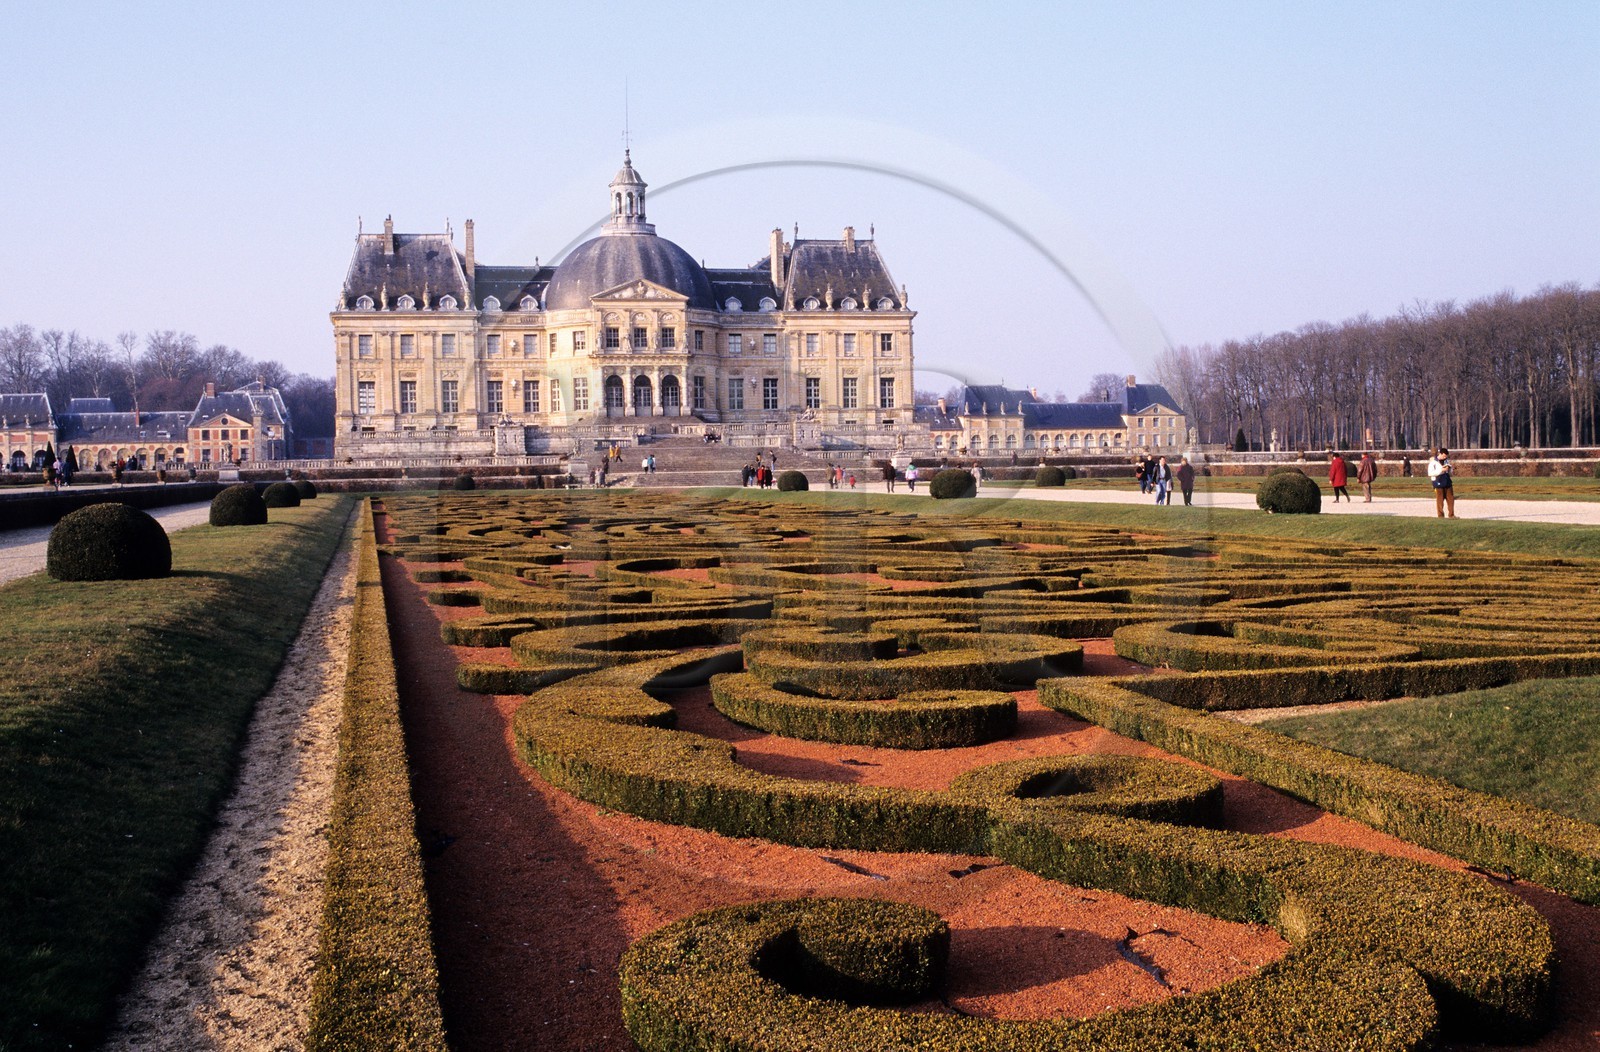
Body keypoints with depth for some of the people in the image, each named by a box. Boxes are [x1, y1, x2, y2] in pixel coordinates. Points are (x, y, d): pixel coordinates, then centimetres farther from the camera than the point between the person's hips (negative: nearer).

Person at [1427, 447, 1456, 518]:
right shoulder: (1433, 461, -8)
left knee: (1450, 499, 7)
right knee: (1440, 500, -1)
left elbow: (1450, 472, 23)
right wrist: (1441, 470, -21)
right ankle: (1441, 516, 6)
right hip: (1438, 483, -6)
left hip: (1447, 482, 6)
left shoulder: (1446, 460, 12)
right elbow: (1430, 473, -15)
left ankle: (1451, 515, 15)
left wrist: (1448, 469, -2)